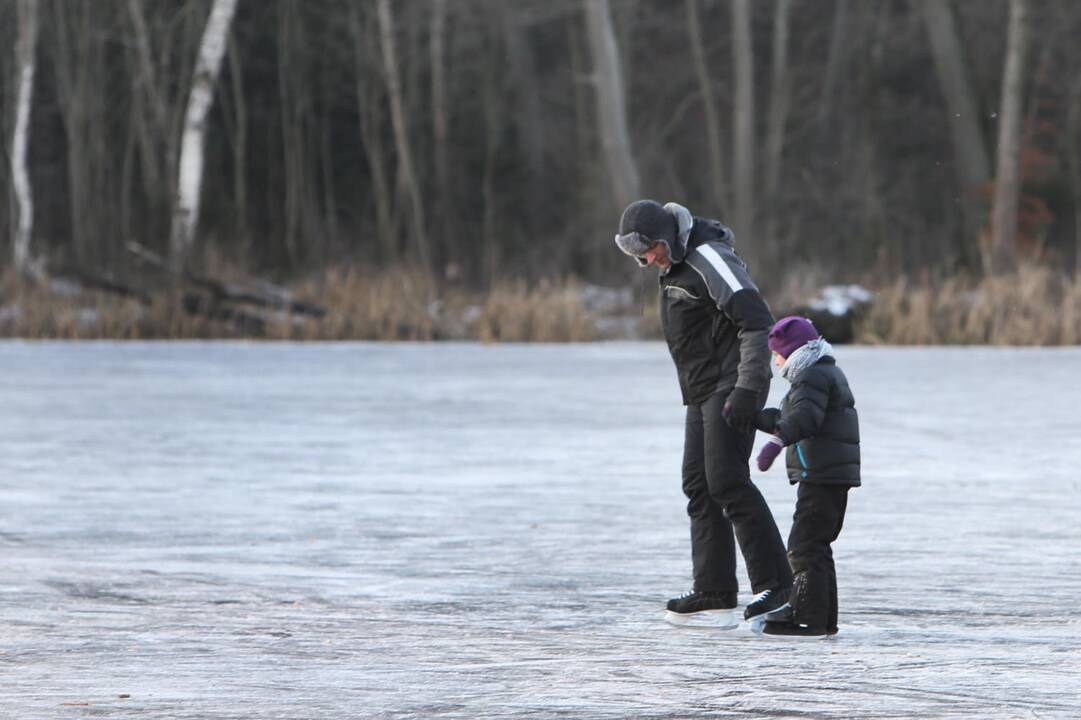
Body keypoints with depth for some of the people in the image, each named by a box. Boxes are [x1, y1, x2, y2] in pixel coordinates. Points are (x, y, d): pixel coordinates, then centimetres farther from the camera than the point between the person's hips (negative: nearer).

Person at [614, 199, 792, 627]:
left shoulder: (710, 259, -16)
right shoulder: (676, 265, 15)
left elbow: (757, 322, -21)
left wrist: (747, 388, -26)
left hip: (730, 387, -10)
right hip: (703, 392, 10)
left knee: (727, 482, -15)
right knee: (699, 486, 6)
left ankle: (775, 586, -15)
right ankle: (714, 598, 6)